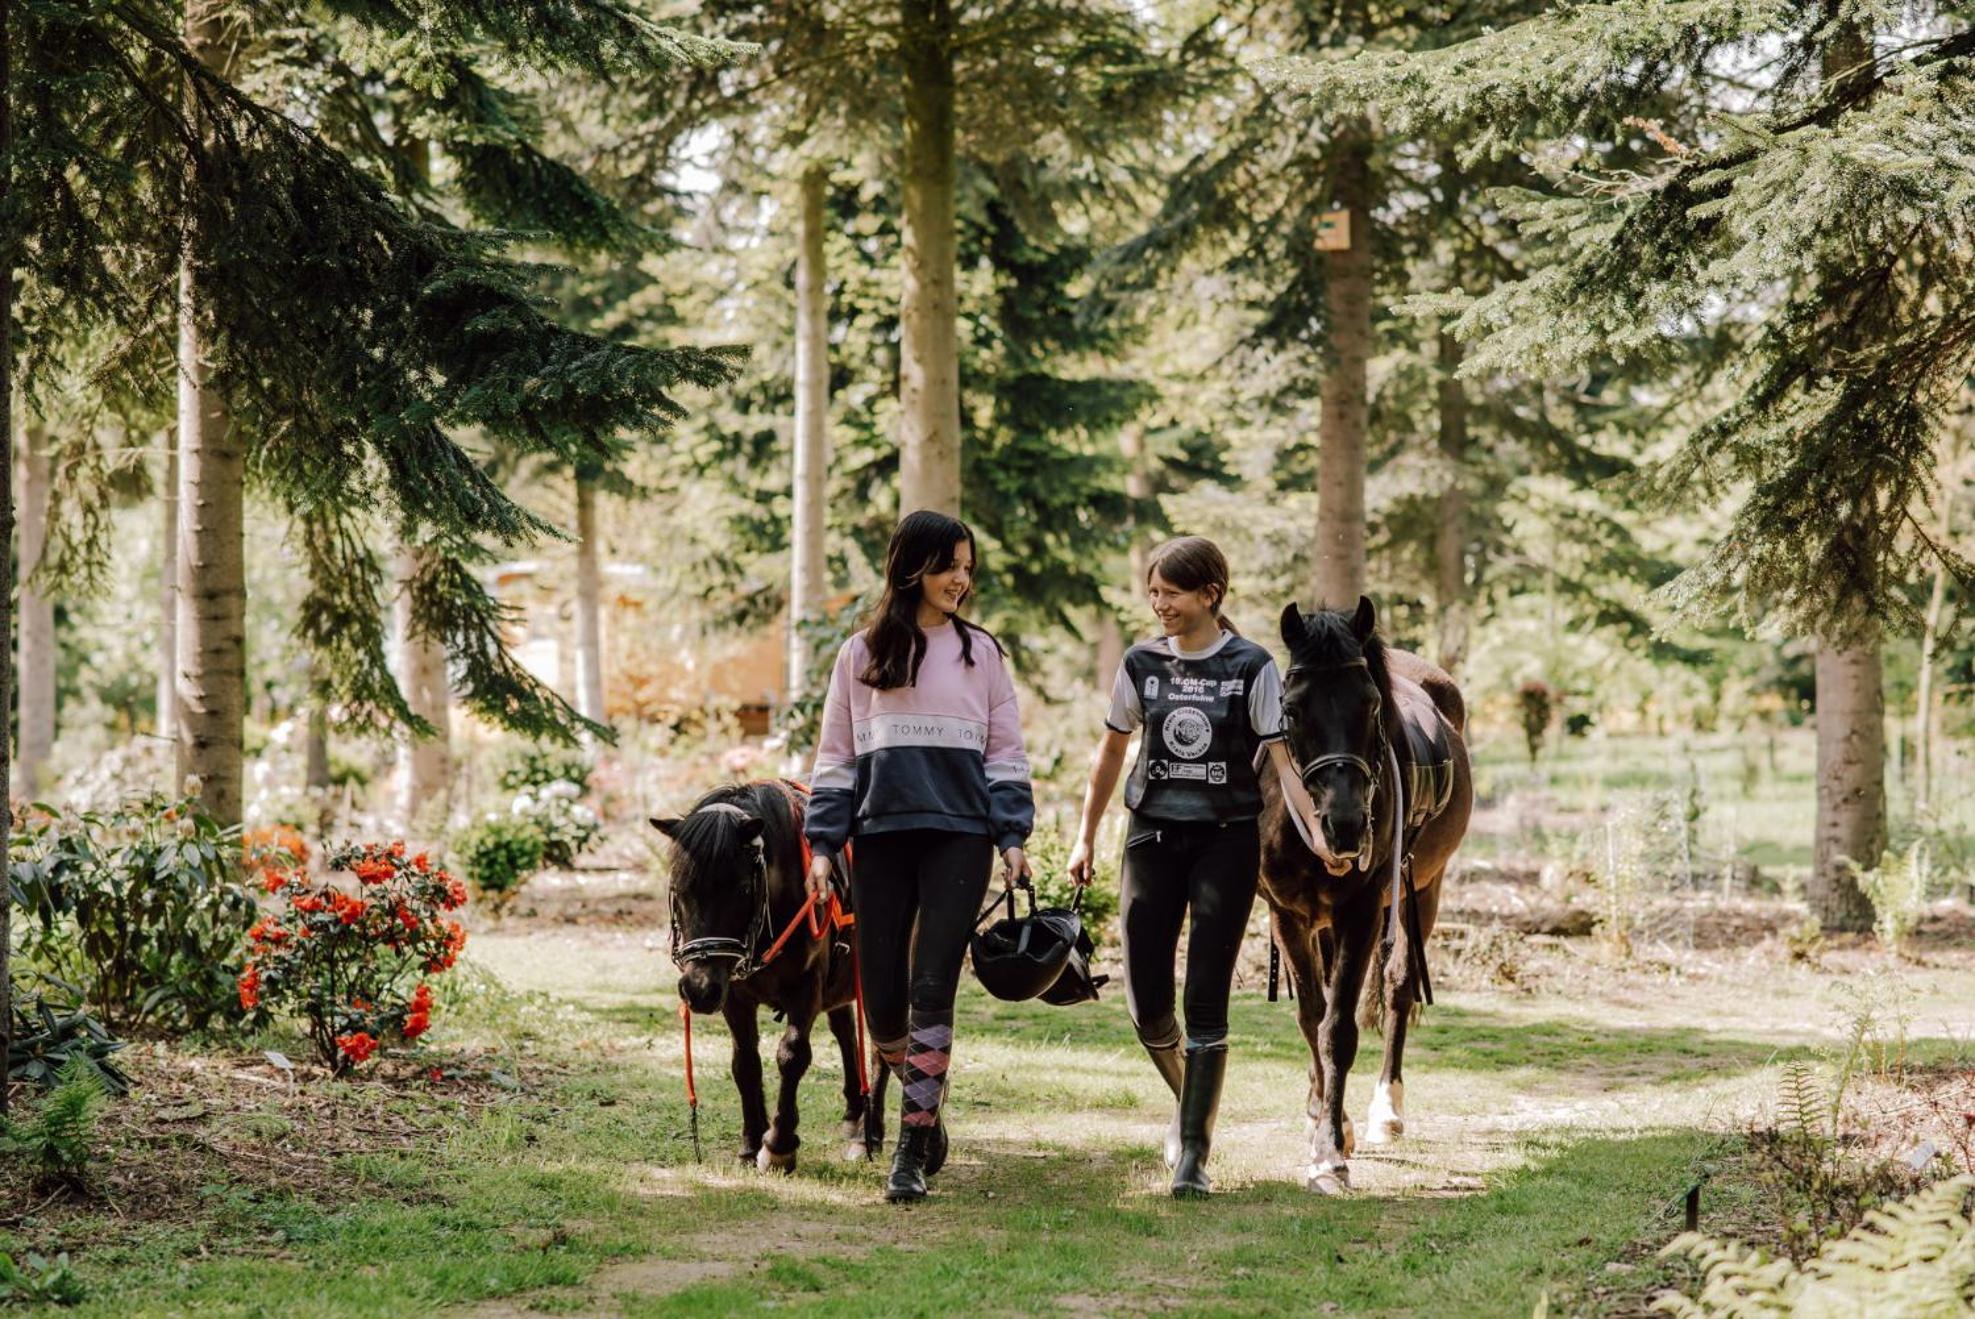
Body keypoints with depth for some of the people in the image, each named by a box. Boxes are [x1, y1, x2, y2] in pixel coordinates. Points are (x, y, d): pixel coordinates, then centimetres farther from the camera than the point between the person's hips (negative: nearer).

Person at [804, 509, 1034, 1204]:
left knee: (931, 988, -11)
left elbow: (1006, 753, 9)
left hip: (959, 834, -1)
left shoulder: (980, 651, 9)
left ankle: (912, 1148, -8)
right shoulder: (861, 655, 9)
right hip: (880, 836, 1)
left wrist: (1012, 838, -1)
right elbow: (836, 756, 11)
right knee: (882, 997, 1)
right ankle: (924, 1106, 26)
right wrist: (823, 844, 3)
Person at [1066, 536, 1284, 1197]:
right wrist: (1085, 837, 16)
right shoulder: (1142, 664, 5)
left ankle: (1193, 1152, 1)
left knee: (1205, 1000, -5)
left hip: (1226, 839, -3)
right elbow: (1111, 751, 16)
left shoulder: (1252, 667, -4)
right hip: (1154, 837, 3)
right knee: (1147, 1004, 2)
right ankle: (1190, 1102, 31)